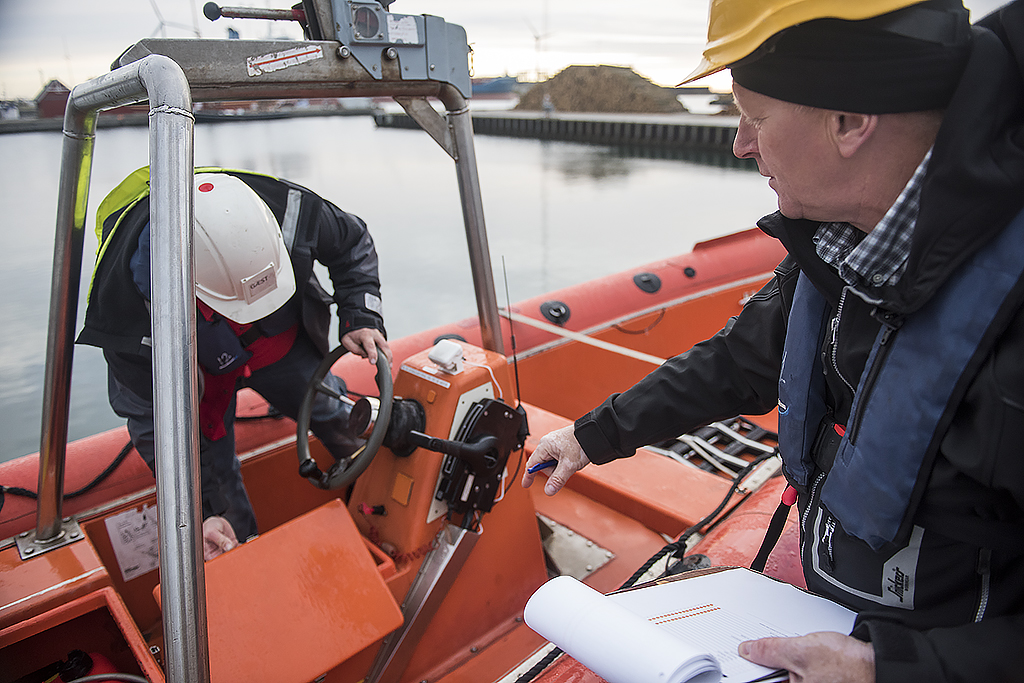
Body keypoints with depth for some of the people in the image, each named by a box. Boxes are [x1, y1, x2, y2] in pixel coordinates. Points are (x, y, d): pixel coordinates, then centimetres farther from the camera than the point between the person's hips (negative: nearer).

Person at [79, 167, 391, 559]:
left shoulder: (289, 209, -37)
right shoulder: (124, 306, -39)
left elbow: (353, 242, -12)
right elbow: (154, 422, -25)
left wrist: (360, 317, -25)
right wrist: (201, 510, -29)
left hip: (283, 345, 3)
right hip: (199, 372, -2)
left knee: (336, 417, 13)